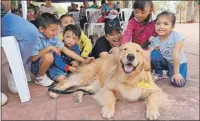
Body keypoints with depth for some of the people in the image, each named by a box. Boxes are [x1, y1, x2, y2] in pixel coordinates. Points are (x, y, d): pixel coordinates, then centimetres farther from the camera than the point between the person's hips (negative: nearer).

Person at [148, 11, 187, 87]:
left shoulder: (176, 36, -24)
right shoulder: (155, 40, -12)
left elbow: (176, 54, -26)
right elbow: (148, 52, -16)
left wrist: (176, 73, -24)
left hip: (178, 63, -2)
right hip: (165, 62, 2)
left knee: (178, 82, -23)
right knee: (153, 54, -25)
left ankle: (170, 72, 13)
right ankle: (158, 73, 1)